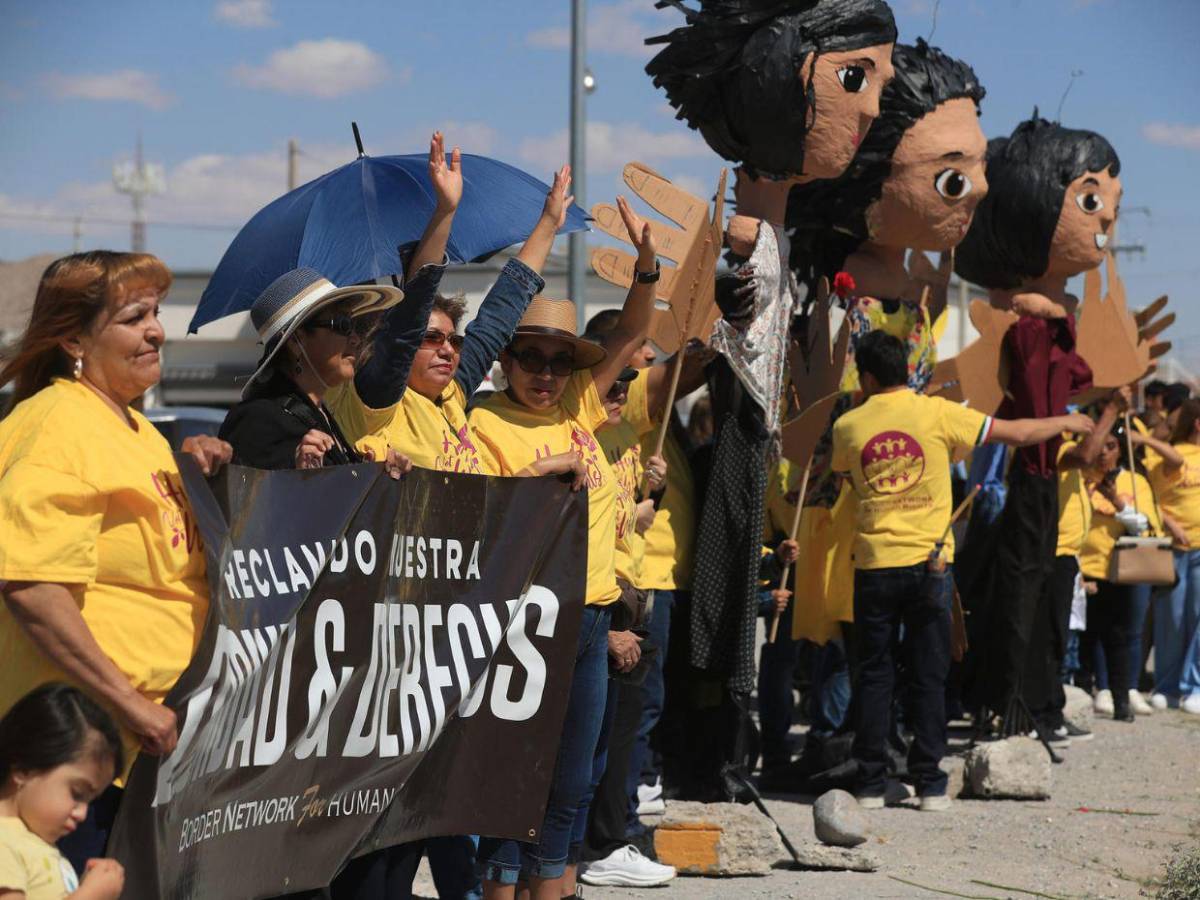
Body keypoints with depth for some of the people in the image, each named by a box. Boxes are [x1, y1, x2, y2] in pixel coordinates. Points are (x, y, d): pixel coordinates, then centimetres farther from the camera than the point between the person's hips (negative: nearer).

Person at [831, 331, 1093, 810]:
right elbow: (1018, 433, 1)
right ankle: (930, 781, 7)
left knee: (874, 674, 7)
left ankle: (870, 782, 7)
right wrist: (1066, 422, 18)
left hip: (874, 566, 1)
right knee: (929, 675, 6)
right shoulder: (936, 414, -4)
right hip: (929, 563, -1)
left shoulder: (848, 426, 0)